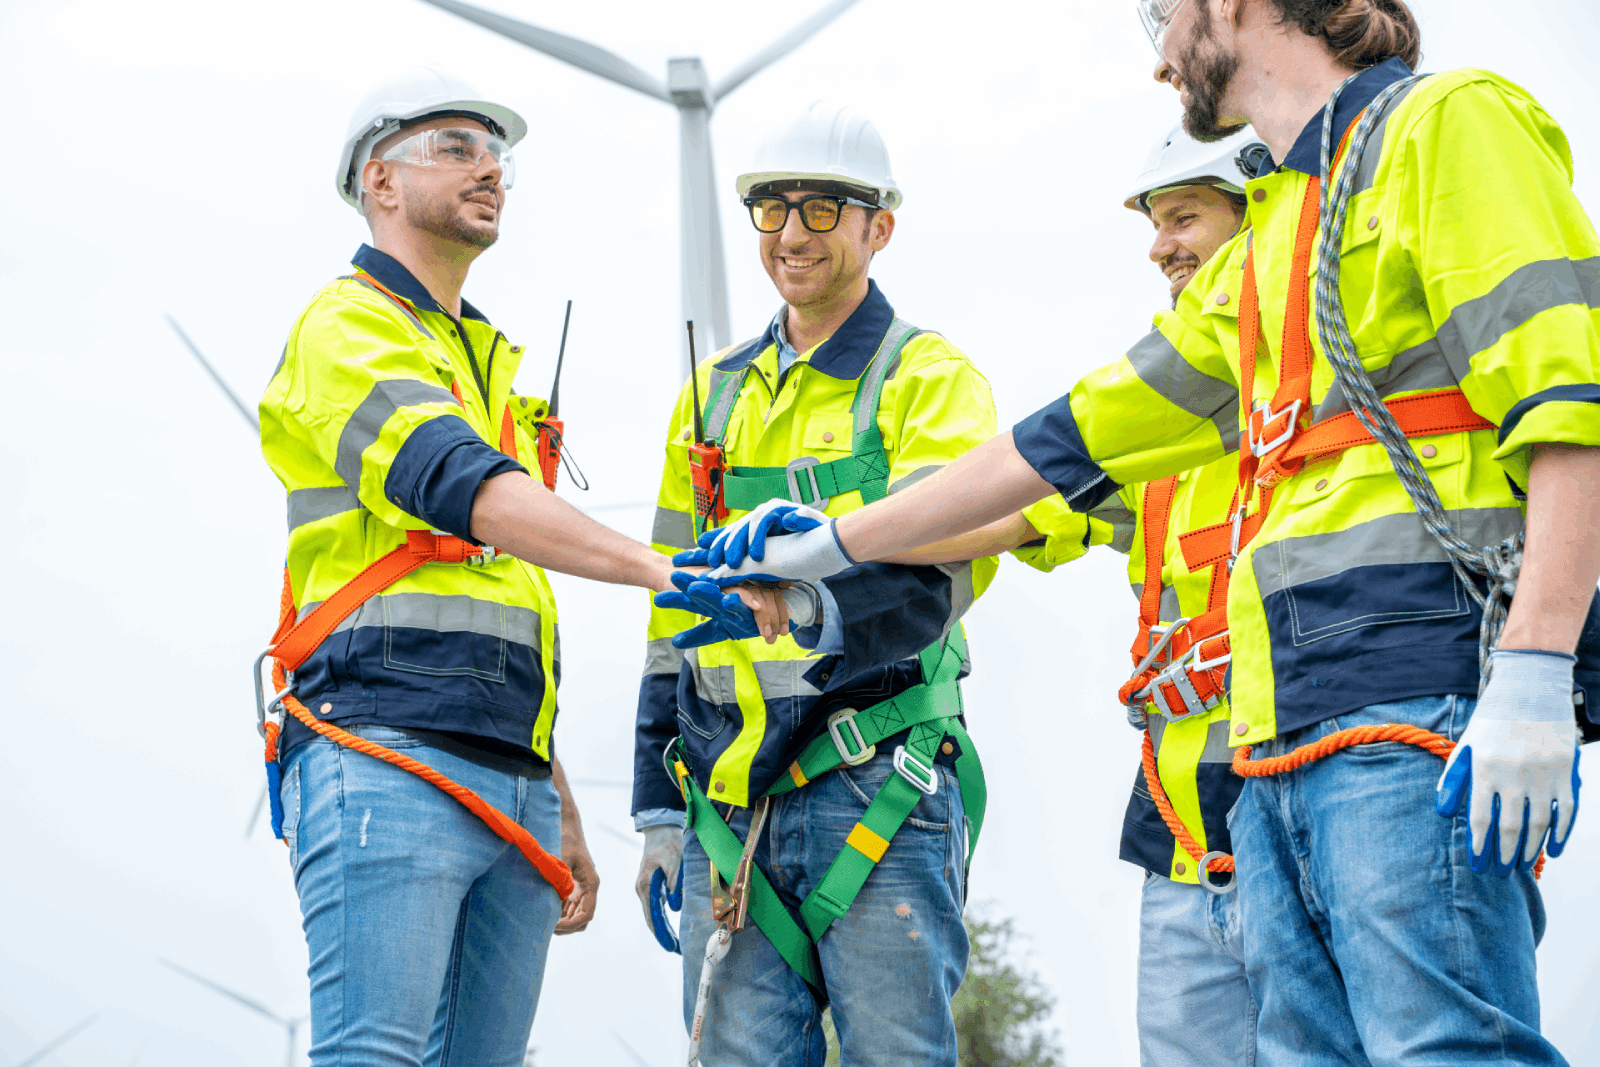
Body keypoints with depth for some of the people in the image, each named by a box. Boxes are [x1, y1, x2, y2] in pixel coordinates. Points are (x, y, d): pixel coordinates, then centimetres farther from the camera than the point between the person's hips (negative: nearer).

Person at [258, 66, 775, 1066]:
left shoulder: (488, 364, 29)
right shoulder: (349, 327, 2)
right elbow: (464, 488, -18)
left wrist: (562, 814, 24)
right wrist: (662, 568, -30)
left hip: (509, 793, 8)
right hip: (388, 760, -8)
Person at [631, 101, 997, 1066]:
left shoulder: (931, 380, 2)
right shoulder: (713, 394, 19)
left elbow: (941, 565, -14)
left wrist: (827, 613, -35)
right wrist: (659, 809, 16)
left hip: (877, 793, -4)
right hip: (729, 801, 5)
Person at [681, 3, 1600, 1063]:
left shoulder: (1445, 122, 2)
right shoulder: (1260, 256, 28)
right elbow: (1068, 438, 32)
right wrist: (832, 544, 35)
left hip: (1423, 708, -8)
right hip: (1287, 746, 8)